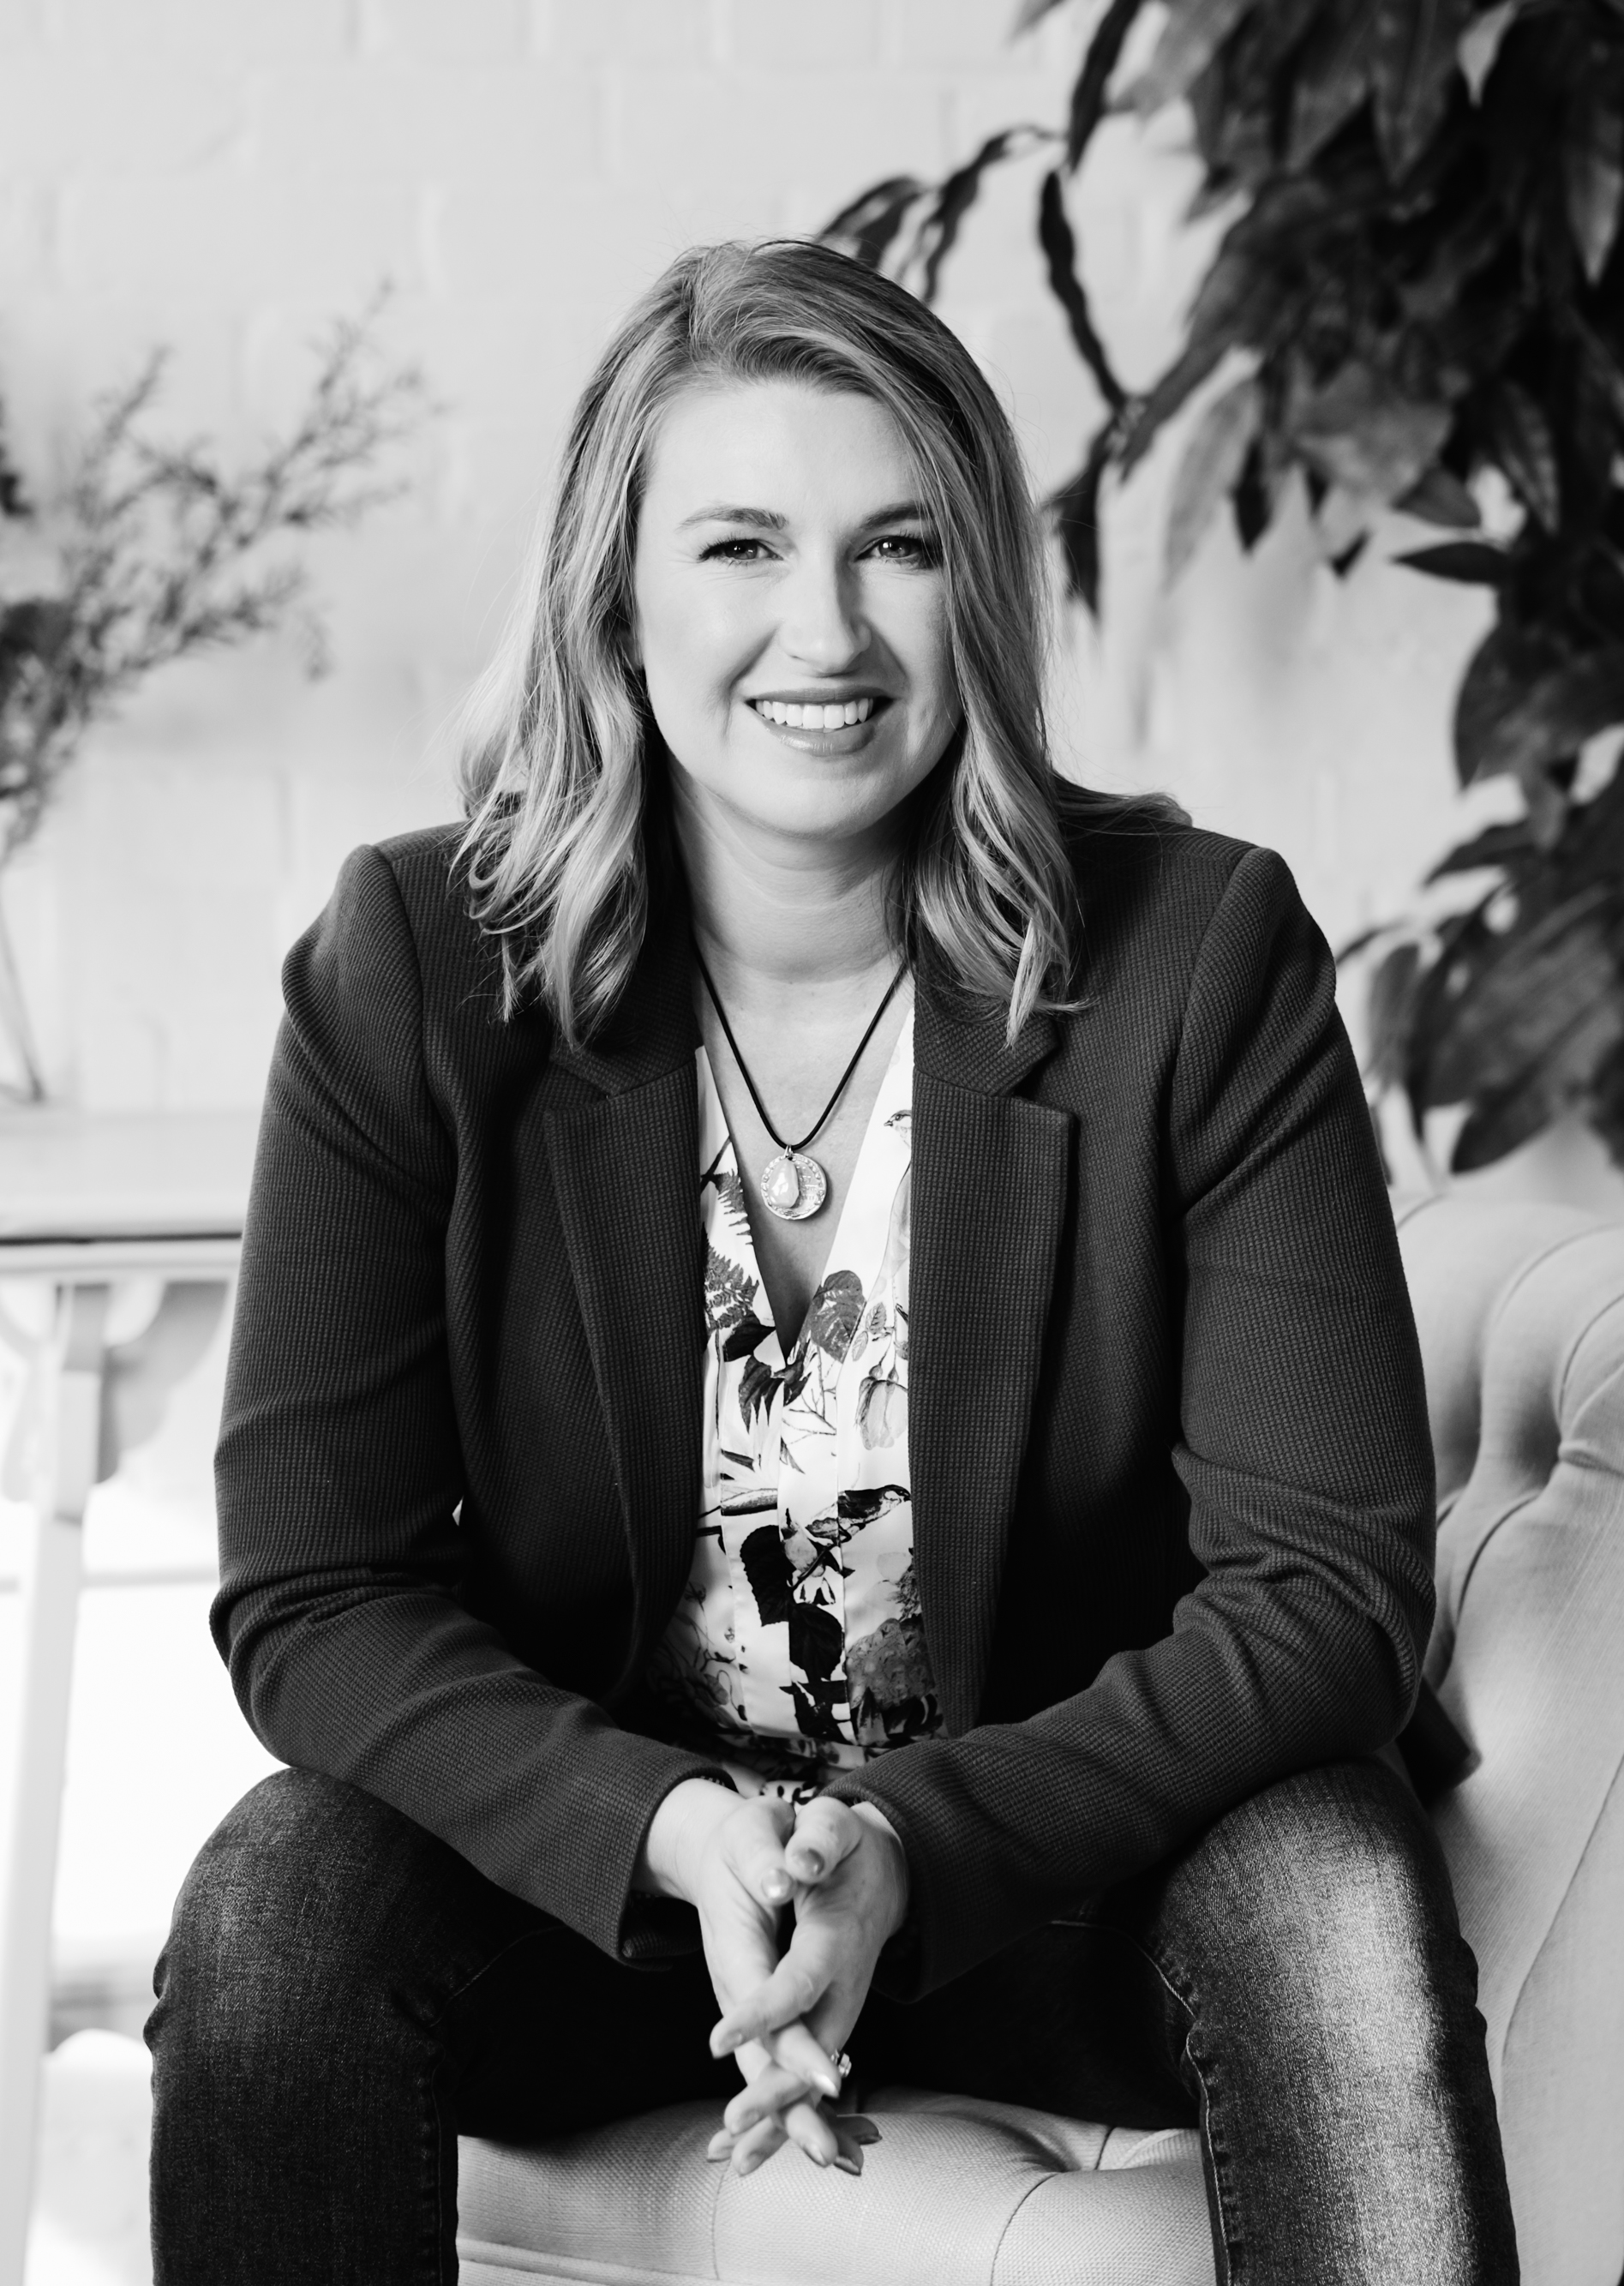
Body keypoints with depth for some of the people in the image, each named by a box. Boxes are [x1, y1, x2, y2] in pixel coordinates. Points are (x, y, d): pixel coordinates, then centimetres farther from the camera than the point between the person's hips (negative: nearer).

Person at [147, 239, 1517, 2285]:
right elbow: (312, 1597, -12)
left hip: (1050, 1867, 0)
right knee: (281, 1905, -28)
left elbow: (1326, 1578, -14)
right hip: (596, 1862, 1)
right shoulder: (414, 971, -10)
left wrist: (917, 1852, -29)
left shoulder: (1197, 952, -12)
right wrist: (680, 1837, -30)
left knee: (1332, 1881, -30)